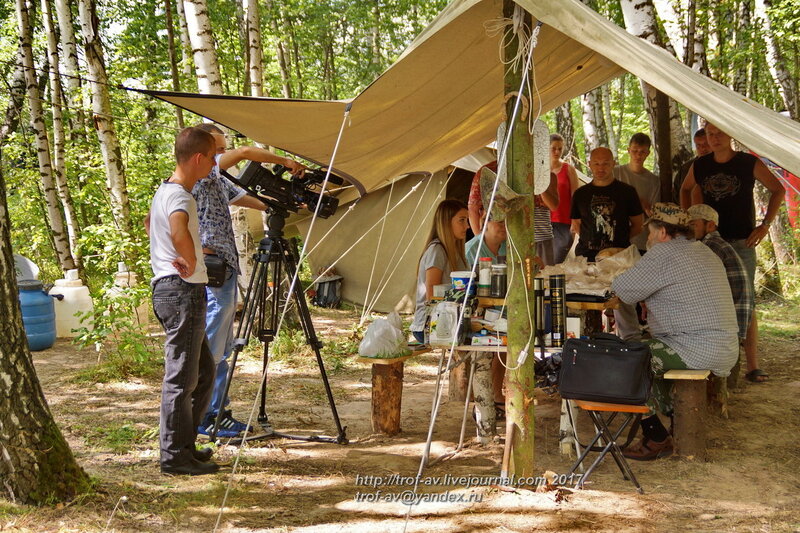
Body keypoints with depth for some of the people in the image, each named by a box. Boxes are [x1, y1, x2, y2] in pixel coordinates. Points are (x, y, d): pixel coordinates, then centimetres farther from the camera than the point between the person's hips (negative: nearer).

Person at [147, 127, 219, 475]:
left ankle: (184, 443, 22)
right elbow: (179, 232, -39)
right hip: (183, 291, -10)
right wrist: (191, 262, -21)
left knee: (204, 371, 17)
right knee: (181, 377, -4)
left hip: (166, 288, 10)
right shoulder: (180, 196, -16)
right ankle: (175, 455, 2)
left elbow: (149, 223, 35)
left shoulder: (163, 191, 15)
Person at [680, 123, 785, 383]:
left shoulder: (750, 163, -5)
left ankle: (752, 366, -1)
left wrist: (765, 225, -5)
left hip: (742, 243, -3)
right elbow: (686, 189, 23)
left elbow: (778, 190, 2)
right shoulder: (699, 166, 4)